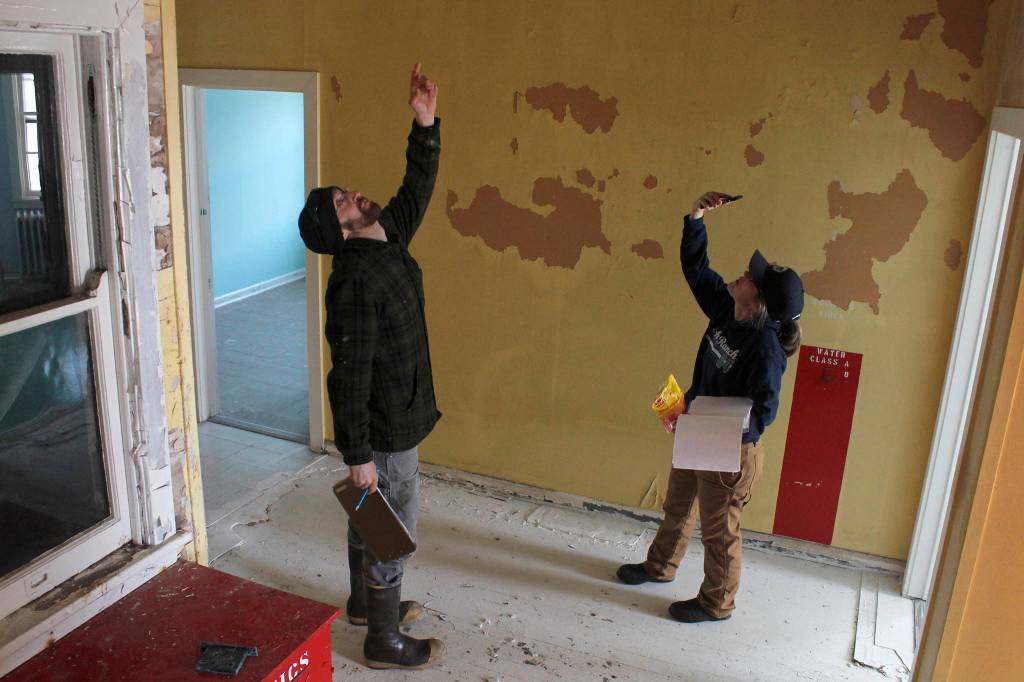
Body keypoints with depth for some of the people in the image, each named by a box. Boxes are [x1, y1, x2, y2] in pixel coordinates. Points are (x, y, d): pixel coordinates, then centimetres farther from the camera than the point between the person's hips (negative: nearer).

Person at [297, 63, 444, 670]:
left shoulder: (390, 240, 1)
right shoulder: (355, 280, -26)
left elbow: (418, 189, 11)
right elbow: (349, 374, -26)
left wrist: (427, 126, -2)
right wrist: (357, 454, -23)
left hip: (396, 421, 9)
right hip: (385, 433, -9)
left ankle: (366, 602, 46)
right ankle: (385, 642, 26)